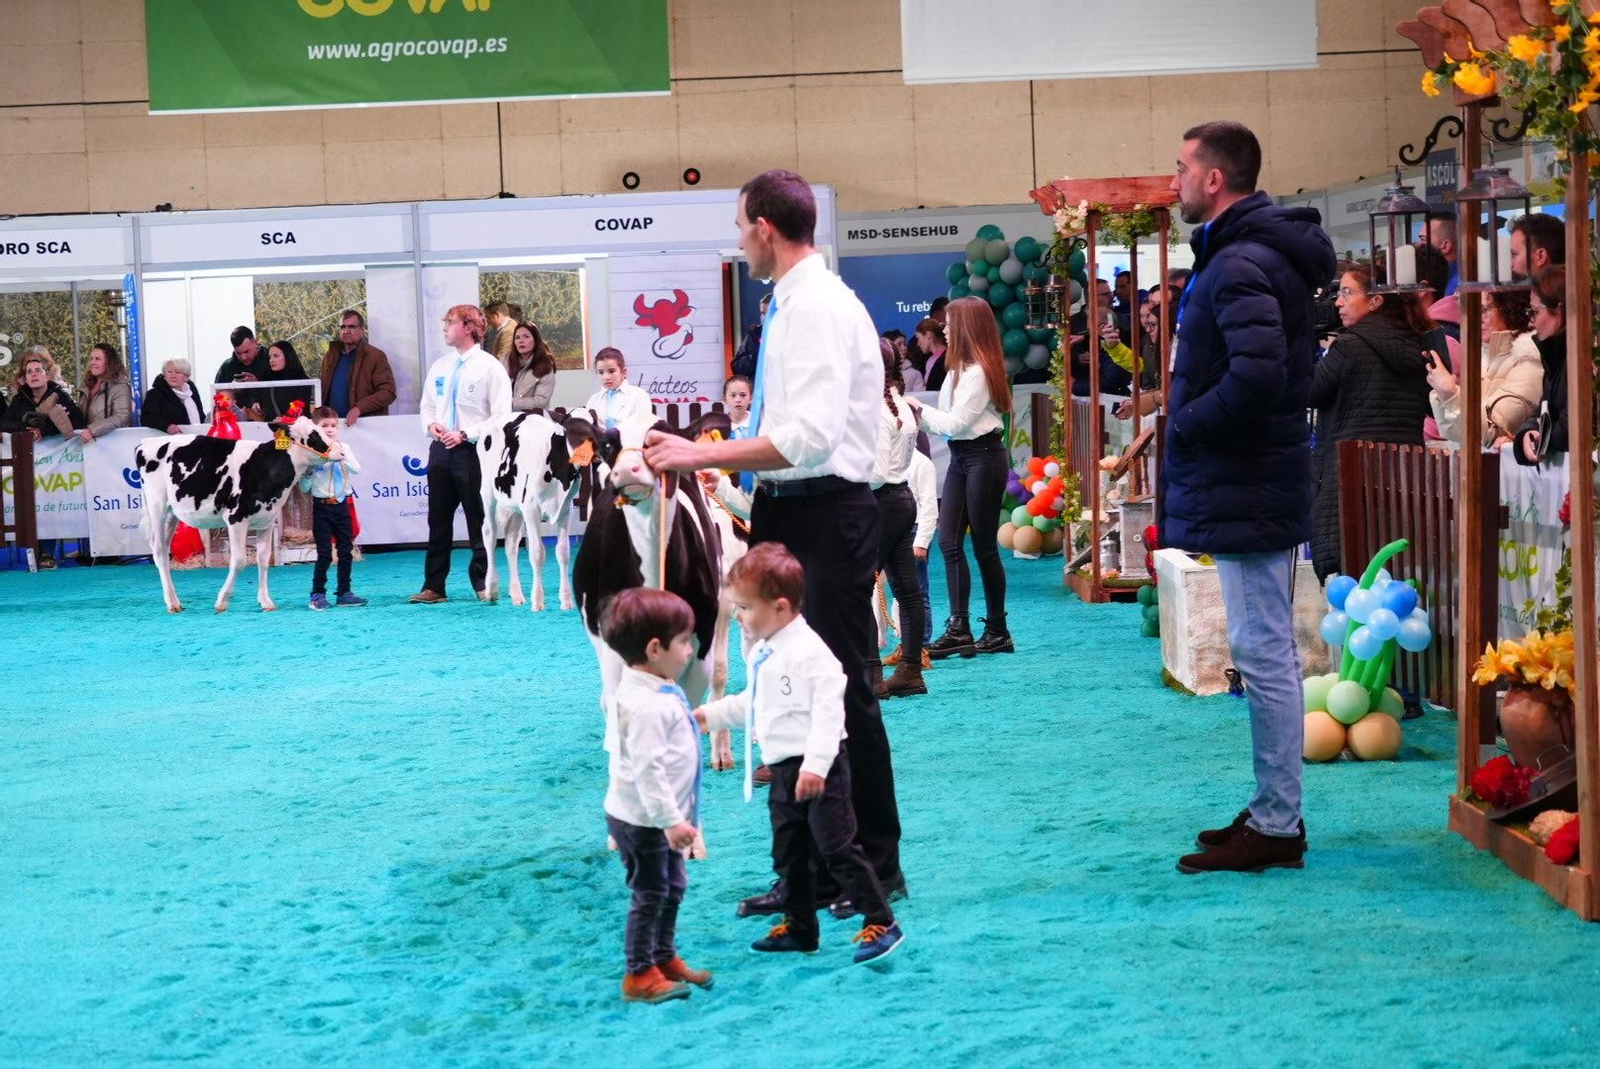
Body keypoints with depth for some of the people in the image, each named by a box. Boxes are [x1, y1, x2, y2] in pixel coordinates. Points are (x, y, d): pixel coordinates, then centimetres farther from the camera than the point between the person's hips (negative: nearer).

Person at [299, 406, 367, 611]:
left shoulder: (344, 448, 5)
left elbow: (356, 469, -9)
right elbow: (304, 488, -4)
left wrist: (343, 454, -18)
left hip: (341, 504, 4)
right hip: (322, 507, -4)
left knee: (346, 552, 7)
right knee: (324, 554, -5)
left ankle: (344, 592, 16)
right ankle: (318, 594, 4)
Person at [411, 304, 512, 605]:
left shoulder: (490, 367, -7)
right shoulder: (440, 366, 12)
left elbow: (500, 416, -10)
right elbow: (427, 404, 20)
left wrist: (465, 434, -17)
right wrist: (430, 424, -2)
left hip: (473, 450, -6)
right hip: (441, 448, 6)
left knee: (478, 521, 1)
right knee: (438, 520, 6)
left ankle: (483, 583, 10)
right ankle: (433, 587, 9)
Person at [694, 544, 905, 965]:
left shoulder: (809, 652, -20)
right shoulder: (759, 654, 11)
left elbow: (827, 710, -25)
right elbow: (750, 704, 27)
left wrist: (815, 765, -30)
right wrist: (707, 715, 23)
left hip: (818, 769, -10)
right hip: (783, 769, 10)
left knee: (837, 847, -8)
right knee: (788, 855, 15)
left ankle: (881, 924, -2)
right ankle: (799, 929, 27)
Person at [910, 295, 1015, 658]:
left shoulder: (978, 372, -16)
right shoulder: (961, 368, 12)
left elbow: (956, 423, -18)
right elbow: (949, 420, 11)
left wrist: (920, 410, -7)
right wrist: (920, 415, -2)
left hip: (983, 457, -9)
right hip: (961, 457, 9)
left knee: (984, 545, -1)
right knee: (949, 541, 0)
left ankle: (997, 631, 10)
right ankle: (958, 629, -3)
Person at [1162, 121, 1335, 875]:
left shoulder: (1240, 267, -18)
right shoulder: (1263, 254, 15)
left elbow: (1258, 375, -31)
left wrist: (1187, 424, -16)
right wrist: (1188, 414, 12)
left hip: (1245, 489, -11)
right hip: (1253, 483, 11)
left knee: (1264, 655, -5)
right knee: (1268, 652, 15)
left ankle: (1275, 827, 0)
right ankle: (1272, 811, 24)